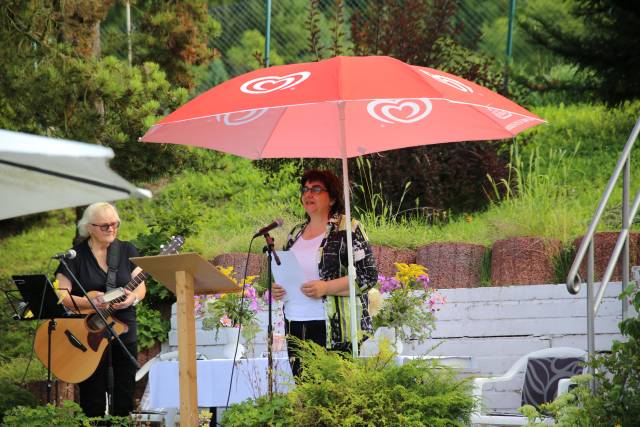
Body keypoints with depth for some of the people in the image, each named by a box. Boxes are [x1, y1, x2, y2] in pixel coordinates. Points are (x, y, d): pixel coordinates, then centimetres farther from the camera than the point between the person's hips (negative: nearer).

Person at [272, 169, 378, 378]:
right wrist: (275, 288, 5)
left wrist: (325, 288, -18)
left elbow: (368, 276, -8)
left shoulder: (348, 229, -2)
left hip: (334, 331, -6)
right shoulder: (296, 232, 18)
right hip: (295, 328, 6)